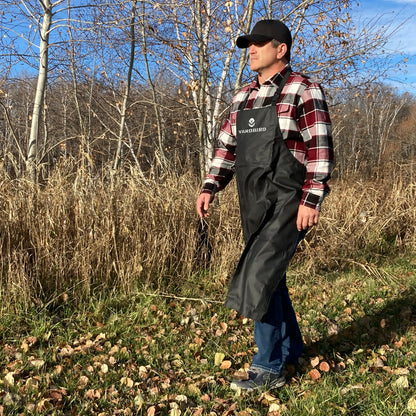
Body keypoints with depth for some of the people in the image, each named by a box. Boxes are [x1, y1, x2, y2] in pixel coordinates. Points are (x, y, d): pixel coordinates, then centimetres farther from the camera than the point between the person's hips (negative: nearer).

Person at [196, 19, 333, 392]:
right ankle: (290, 349, 35)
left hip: (288, 203, -8)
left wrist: (312, 199, -19)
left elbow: (320, 148, -12)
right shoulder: (243, 98, 14)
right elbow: (227, 147, 16)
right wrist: (210, 188, 5)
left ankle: (269, 369, 2)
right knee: (270, 277, 16)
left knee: (259, 276, -13)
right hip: (255, 203, 8)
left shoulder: (302, 90, -7)